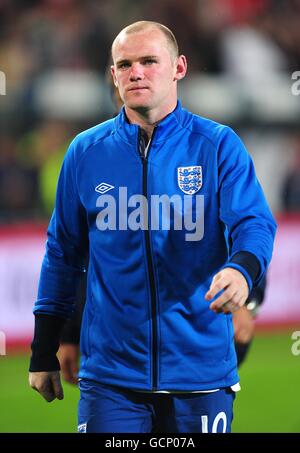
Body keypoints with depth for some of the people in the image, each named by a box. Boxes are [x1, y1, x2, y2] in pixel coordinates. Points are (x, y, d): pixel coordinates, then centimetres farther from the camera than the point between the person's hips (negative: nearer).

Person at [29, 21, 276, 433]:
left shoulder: (219, 146, -1)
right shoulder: (86, 151, 6)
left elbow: (255, 224, -10)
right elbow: (63, 253, 12)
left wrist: (241, 270, -34)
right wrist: (43, 354, 12)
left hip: (199, 373, -1)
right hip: (110, 376, 1)